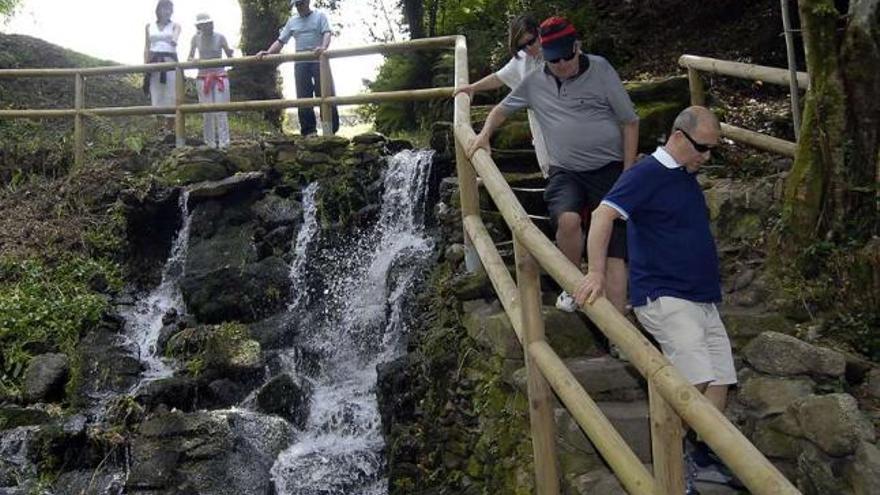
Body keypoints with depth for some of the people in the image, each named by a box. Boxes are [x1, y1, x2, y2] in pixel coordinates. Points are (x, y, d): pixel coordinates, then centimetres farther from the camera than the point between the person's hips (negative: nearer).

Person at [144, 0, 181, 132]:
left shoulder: (175, 26, 6)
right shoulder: (149, 26, 12)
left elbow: (175, 37, -17)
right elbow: (146, 47, 11)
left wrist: (174, 41, -41)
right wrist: (145, 65, 1)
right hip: (154, 62, 2)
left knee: (171, 95, -4)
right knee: (156, 95, -1)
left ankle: (170, 129, -1)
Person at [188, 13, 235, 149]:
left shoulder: (220, 37, -4)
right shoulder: (196, 38, 1)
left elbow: (229, 56, 1)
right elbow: (190, 57, 7)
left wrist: (229, 52, -22)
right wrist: (191, 60, -16)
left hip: (220, 77, -1)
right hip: (203, 78, 2)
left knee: (220, 111, -7)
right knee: (207, 112, 2)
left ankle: (224, 143, -5)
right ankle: (210, 143, 9)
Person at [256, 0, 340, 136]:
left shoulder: (319, 16, 8)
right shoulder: (292, 21, 18)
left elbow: (327, 33, -8)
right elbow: (280, 41, 15)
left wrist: (323, 47, -29)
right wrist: (267, 53, -2)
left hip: (319, 61, -3)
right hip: (300, 63, 4)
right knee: (304, 98, -1)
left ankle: (332, 130, -2)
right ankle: (309, 131, 1)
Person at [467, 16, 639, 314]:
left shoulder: (600, 70, -5)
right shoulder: (534, 82, 5)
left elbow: (630, 122, 0)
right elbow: (502, 109, 21)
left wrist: (628, 174, -6)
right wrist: (485, 133, 1)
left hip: (609, 169, -2)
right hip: (566, 171, 2)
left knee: (614, 252, -10)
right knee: (568, 219, -29)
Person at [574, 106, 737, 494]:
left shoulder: (687, 178, 18)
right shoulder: (647, 174, -9)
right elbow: (603, 215, -21)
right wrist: (596, 272, -32)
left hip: (703, 299, 9)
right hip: (663, 297, -9)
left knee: (720, 381, 5)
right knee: (697, 379, -19)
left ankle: (703, 460, 16)